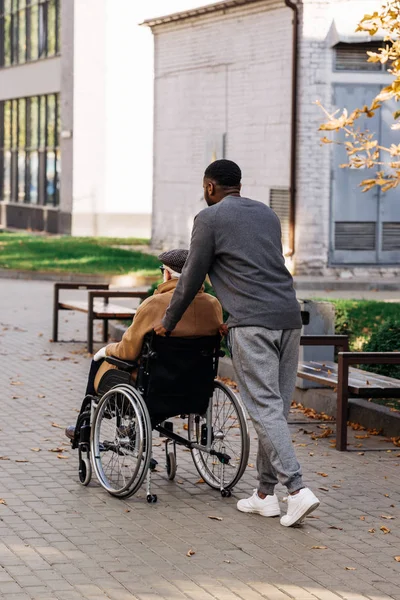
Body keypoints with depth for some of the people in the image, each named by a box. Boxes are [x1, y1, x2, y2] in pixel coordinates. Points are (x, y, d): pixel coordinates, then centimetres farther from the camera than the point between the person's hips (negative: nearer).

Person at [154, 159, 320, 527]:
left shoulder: (210, 219, 2)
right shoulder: (267, 214, 22)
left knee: (265, 409, -8)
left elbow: (192, 278, 5)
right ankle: (265, 494, 13)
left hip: (253, 324, -7)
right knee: (276, 407, 9)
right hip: (289, 317, 7)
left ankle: (297, 489, -19)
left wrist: (168, 323, 19)